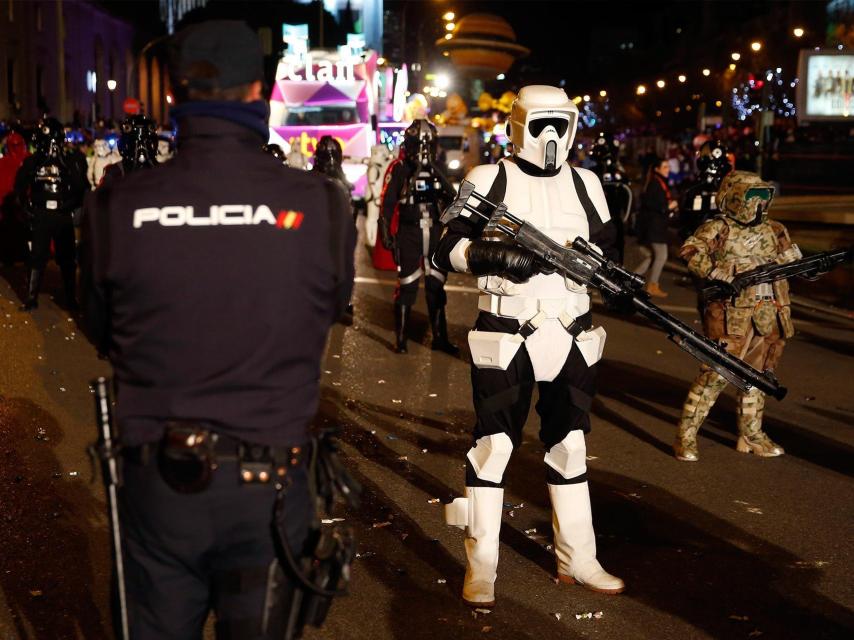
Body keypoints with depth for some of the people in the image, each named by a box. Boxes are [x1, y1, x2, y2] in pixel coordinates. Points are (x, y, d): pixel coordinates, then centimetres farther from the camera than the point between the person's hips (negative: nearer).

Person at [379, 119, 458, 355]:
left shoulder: (436, 169, 12)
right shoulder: (399, 168, -3)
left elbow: (451, 198, 6)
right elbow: (387, 203, -7)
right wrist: (386, 233, -13)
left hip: (435, 232, 5)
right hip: (408, 233, -5)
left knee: (436, 286, 9)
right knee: (407, 287, -3)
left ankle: (440, 337, 16)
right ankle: (400, 338, 6)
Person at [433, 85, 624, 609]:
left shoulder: (585, 184, 10)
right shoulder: (489, 180, -2)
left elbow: (609, 248, 13)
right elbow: (447, 252, -5)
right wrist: (493, 255, -22)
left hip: (572, 336, 4)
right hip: (505, 336, -4)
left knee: (570, 446, 12)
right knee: (493, 446, -1)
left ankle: (578, 560, 24)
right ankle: (481, 568, 9)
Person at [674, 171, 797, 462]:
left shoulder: (774, 231, 14)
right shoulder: (718, 228, -4)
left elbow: (794, 262, 17)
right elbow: (691, 251, -18)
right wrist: (715, 272, -31)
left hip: (768, 317, 6)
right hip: (730, 316, -6)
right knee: (716, 374, -10)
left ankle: (751, 435, 28)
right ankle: (685, 436, -3)